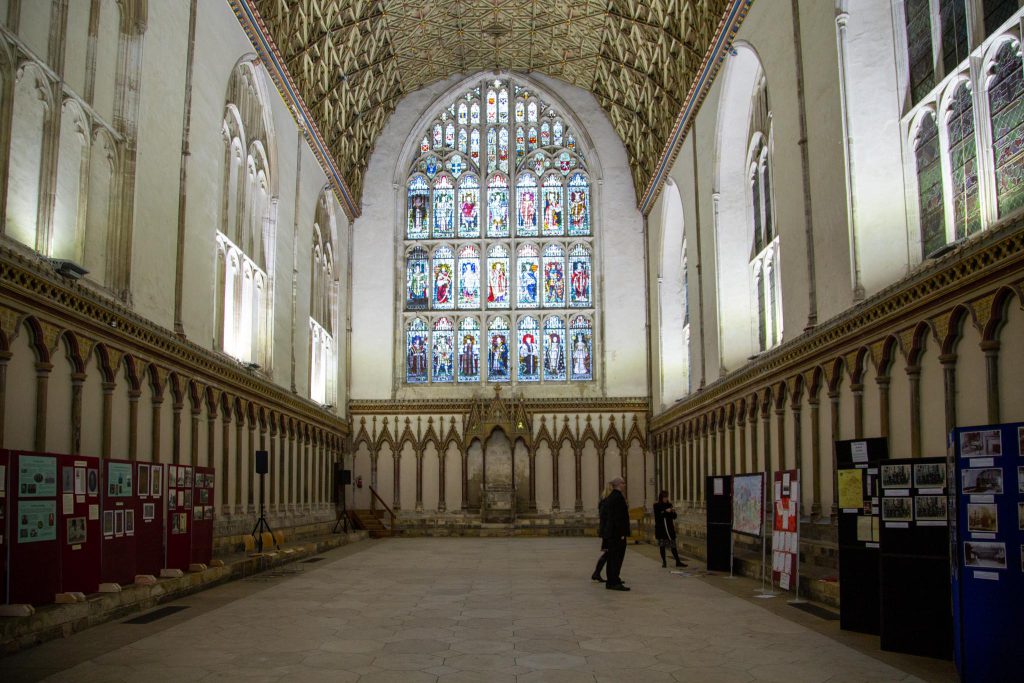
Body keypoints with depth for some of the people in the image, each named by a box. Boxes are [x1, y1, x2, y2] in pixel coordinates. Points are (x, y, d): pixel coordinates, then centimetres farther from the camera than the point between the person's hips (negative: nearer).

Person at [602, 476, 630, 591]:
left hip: (610, 533, 10)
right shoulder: (618, 497, -16)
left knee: (612, 558, 13)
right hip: (617, 533, -10)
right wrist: (622, 533, -20)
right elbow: (619, 517, -21)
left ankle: (610, 582, 17)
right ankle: (615, 582, -8)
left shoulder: (609, 498, 15)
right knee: (618, 557, -7)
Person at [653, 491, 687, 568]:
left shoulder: (669, 505, 9)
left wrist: (673, 512, -11)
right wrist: (666, 511, -18)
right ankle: (663, 562, 11)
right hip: (660, 528, -2)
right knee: (662, 545, 2)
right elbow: (657, 516, -12)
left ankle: (678, 562, 1)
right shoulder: (657, 506, 0)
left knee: (673, 545, 0)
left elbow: (674, 517, 9)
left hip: (669, 527, 2)